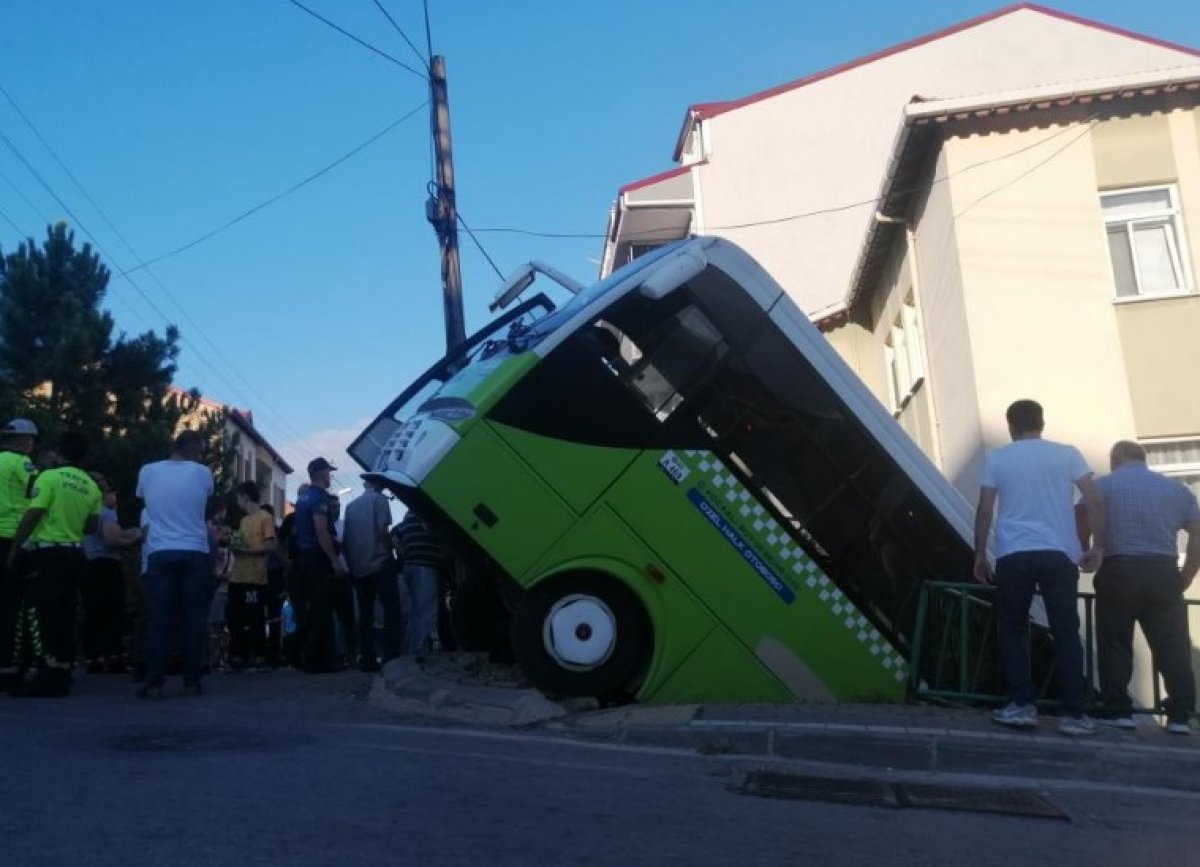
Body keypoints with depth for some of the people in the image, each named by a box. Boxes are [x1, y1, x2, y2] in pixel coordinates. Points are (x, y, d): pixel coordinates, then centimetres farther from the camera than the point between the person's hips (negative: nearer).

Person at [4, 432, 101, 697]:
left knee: (37, 613, -3)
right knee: (64, 616, 9)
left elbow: (32, 515, -13)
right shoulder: (91, 486, 8)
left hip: (47, 553, -6)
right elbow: (92, 526, 10)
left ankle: (43, 676, -10)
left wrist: (14, 548, -6)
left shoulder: (50, 476, -8)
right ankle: (61, 677, 11)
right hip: (74, 554, 6)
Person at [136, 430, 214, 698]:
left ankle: (154, 682, -3)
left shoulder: (147, 471, 6)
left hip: (160, 554, 1)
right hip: (195, 554, -1)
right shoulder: (202, 473, 2)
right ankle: (192, 681, 4)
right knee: (193, 619, 2)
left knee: (159, 618, 0)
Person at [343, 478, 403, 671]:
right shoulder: (379, 499, -2)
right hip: (380, 562, -6)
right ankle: (392, 658, -15)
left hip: (358, 567, 6)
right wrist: (390, 550, 0)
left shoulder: (351, 505, 14)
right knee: (391, 611, -6)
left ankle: (368, 660, 2)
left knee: (365, 615, 6)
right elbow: (382, 530, -13)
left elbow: (346, 538, 12)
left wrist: (351, 564, 16)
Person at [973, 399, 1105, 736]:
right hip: (1059, 554, 1)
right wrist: (1098, 546, 9)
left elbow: (984, 511, 3)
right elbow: (1094, 500, 1)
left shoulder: (997, 458, 8)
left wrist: (980, 555, 10)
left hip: (1013, 555, 0)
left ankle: (1022, 705, 5)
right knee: (1066, 632, 6)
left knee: (1013, 630, 11)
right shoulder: (1067, 453, 9)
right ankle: (1073, 713, 4)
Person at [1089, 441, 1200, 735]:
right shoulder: (1176, 488, 15)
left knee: (1115, 645, 4)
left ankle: (1118, 711, 3)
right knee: (1173, 646, 7)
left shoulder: (1104, 485, 5)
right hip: (1163, 573, 3)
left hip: (1119, 572, -3)